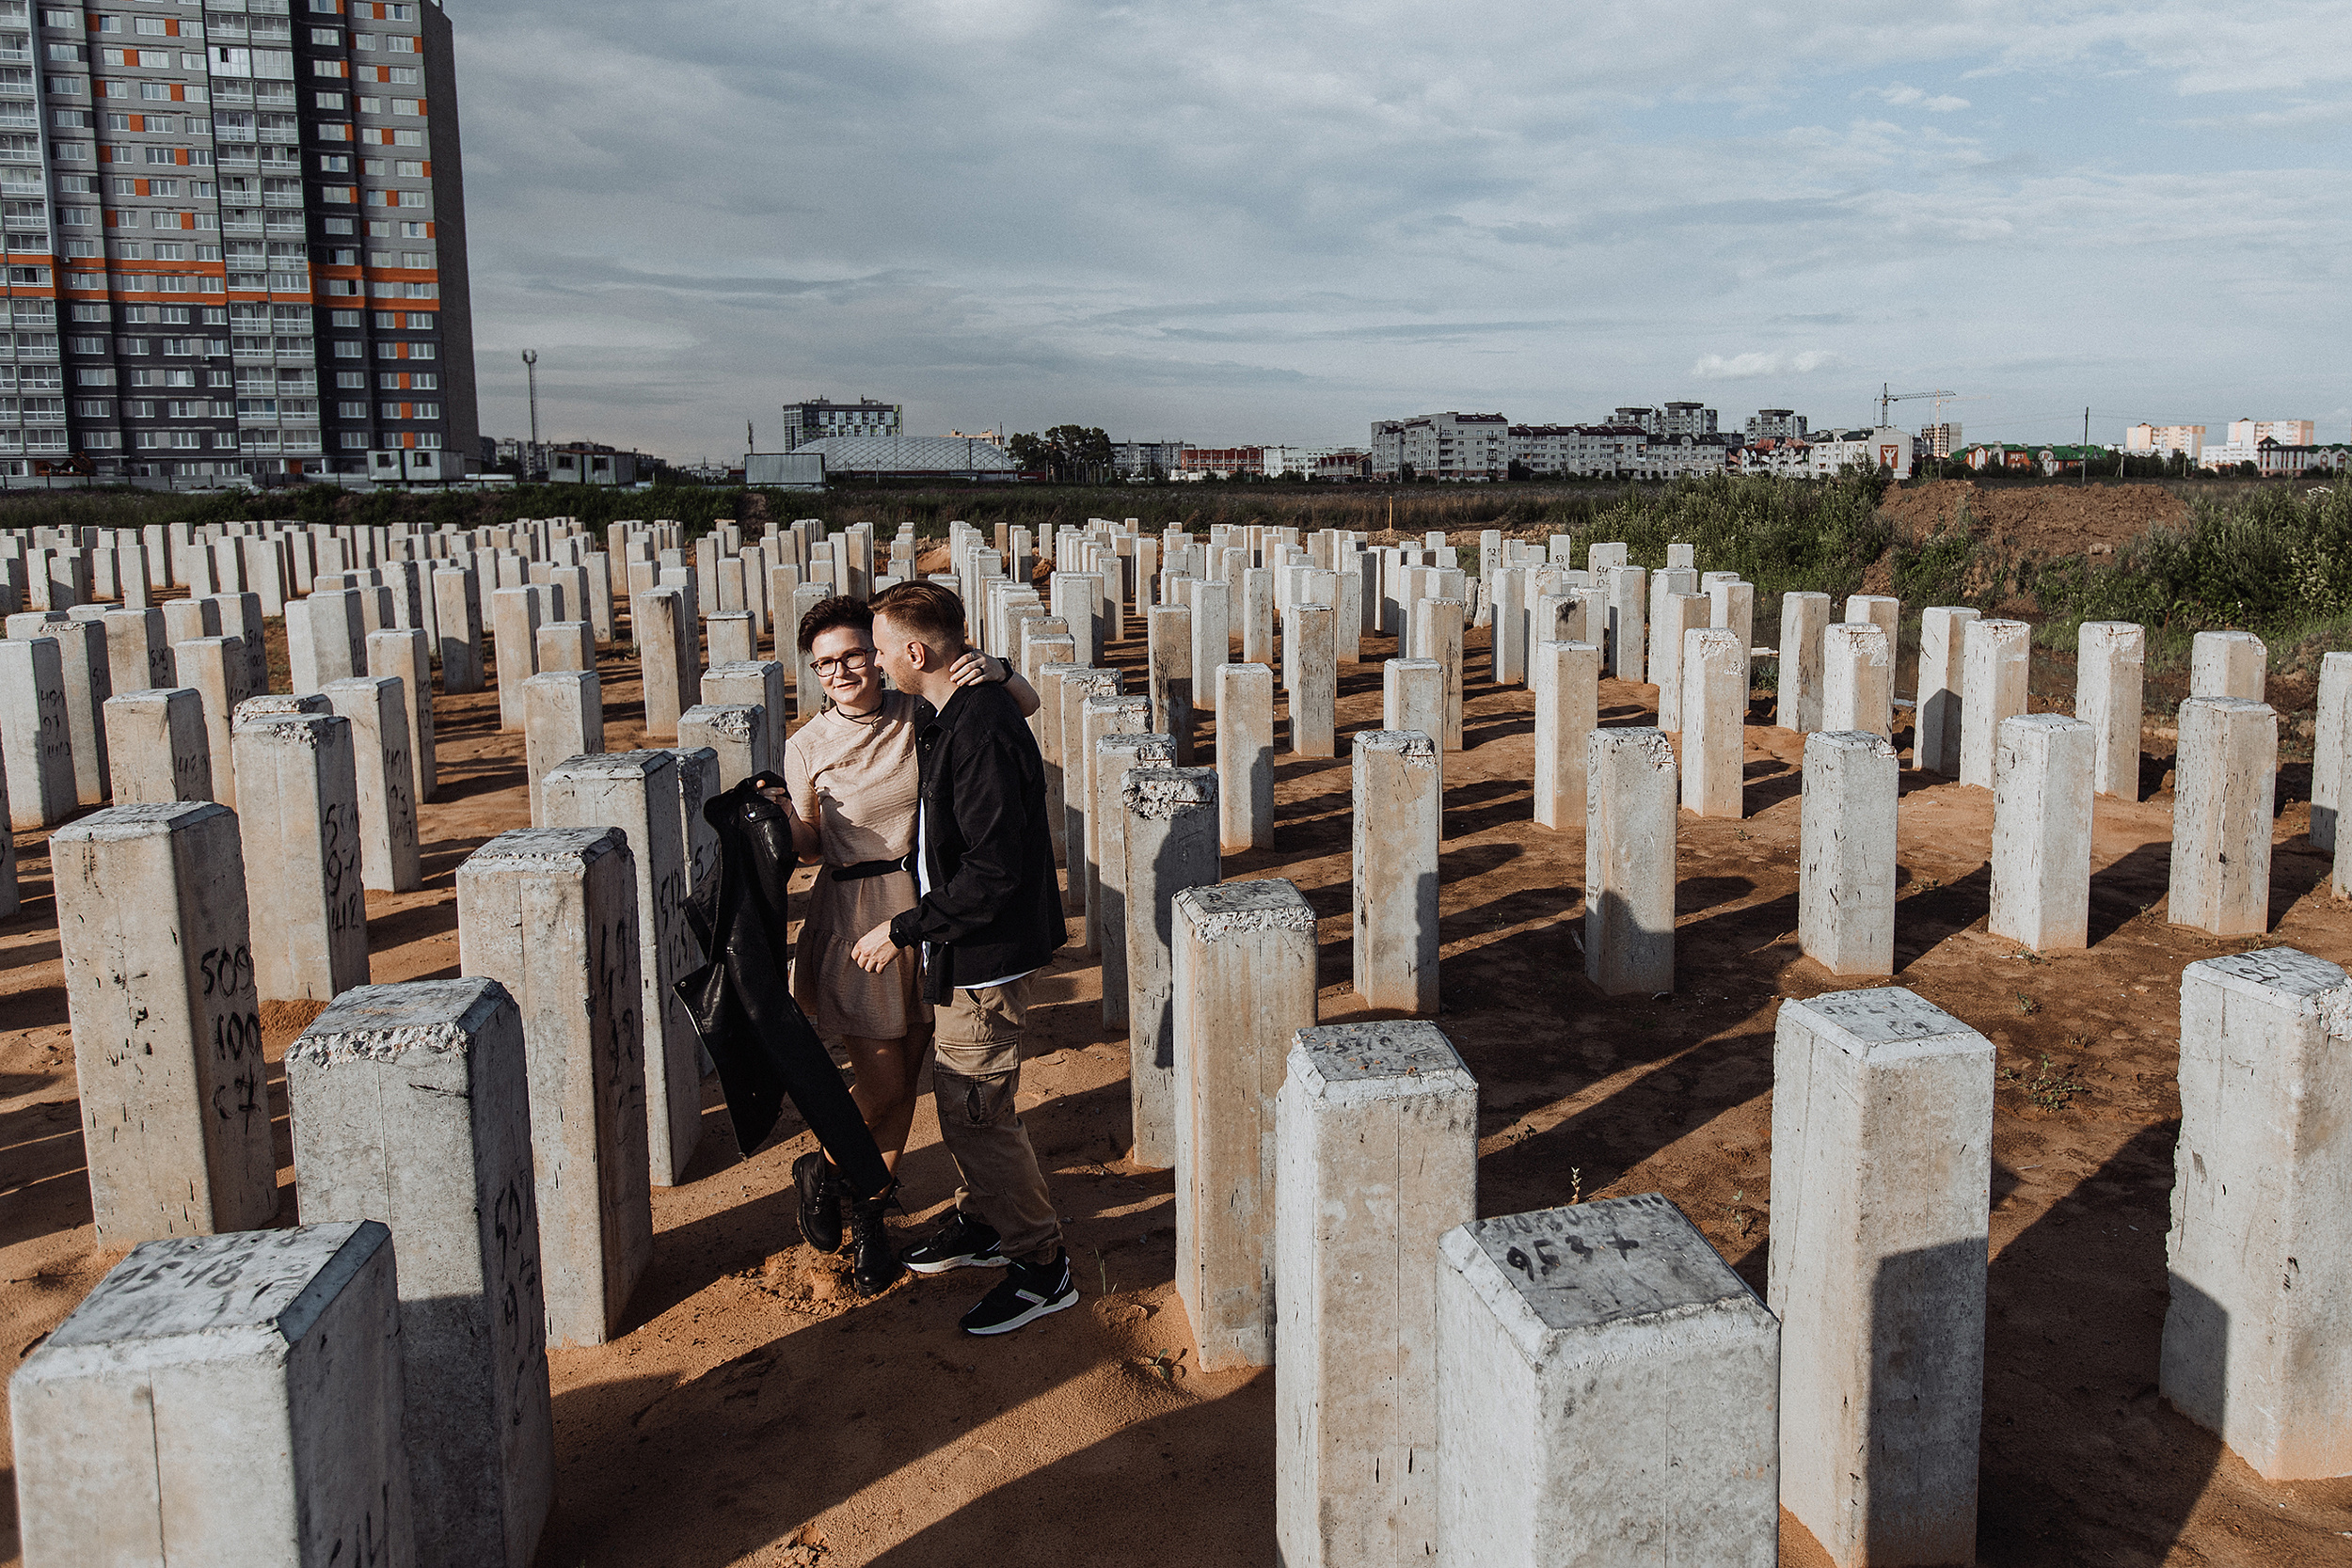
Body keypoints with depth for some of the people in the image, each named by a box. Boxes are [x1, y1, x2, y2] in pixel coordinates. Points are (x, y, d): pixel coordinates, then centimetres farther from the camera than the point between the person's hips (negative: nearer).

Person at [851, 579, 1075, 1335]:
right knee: (959, 1095, 21)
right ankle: (983, 1223, 39)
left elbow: (993, 871, -28)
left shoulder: (981, 733, -26)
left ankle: (1042, 1265, 13)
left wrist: (903, 930, -20)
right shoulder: (957, 717, 7)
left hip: (988, 953, -10)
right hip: (968, 948, 10)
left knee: (977, 1111, -1)